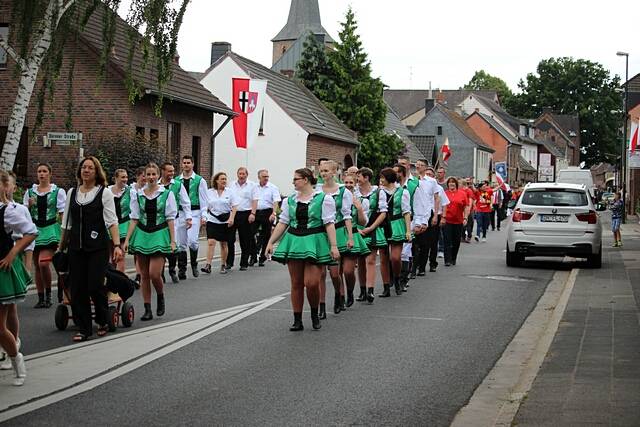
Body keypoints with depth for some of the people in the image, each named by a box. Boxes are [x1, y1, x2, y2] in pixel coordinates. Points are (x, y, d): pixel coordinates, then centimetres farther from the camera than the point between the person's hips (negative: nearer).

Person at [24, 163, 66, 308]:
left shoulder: (58, 192, 1)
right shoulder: (30, 192, 9)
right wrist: (29, 205, -8)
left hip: (50, 229, -4)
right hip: (35, 229, 4)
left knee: (44, 263, -18)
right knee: (37, 266, 6)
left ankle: (48, 294, 0)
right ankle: (41, 298, 14)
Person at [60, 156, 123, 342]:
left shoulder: (104, 193, 0)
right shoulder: (72, 193, 12)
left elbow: (112, 222, -5)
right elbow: (66, 223, 18)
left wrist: (117, 245, -14)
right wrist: (60, 246, 19)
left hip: (98, 248, -4)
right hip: (76, 248, 4)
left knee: (95, 285, -9)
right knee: (77, 288, 1)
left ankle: (103, 322, 16)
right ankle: (83, 329, 11)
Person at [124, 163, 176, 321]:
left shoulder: (167, 194, 0)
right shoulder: (138, 195, 6)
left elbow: (170, 219, 0)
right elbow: (134, 219, 8)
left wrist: (172, 241, -3)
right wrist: (127, 239, 2)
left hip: (159, 235, -3)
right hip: (142, 235, 3)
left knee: (154, 273, -12)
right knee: (144, 275, 4)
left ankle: (161, 297, 18)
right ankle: (148, 309, 10)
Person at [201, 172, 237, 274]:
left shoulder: (229, 192, 3)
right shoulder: (209, 192, 5)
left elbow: (234, 207, 1)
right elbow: (205, 206, 9)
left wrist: (231, 218, -10)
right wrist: (204, 216, 0)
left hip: (225, 221, 0)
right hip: (212, 220, 0)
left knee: (223, 244, 7)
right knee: (211, 242, -13)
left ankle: (223, 265, 18)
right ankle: (208, 265, -16)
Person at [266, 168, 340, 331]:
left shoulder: (323, 199, -2)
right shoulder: (290, 200, 11)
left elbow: (329, 224, -6)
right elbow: (283, 223, 12)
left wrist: (334, 246, -12)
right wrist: (271, 242, 6)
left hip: (314, 244, -4)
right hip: (293, 242, 4)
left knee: (312, 283, -12)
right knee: (296, 284, 4)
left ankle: (315, 313, 14)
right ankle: (297, 320, 12)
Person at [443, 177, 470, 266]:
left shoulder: (462, 193, 5)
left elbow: (467, 206, 5)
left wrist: (465, 218, -3)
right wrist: (442, 217, 0)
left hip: (458, 221, 2)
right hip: (447, 221, -2)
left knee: (456, 241, 10)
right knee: (447, 241, -6)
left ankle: (453, 259, 25)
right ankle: (447, 260, -6)